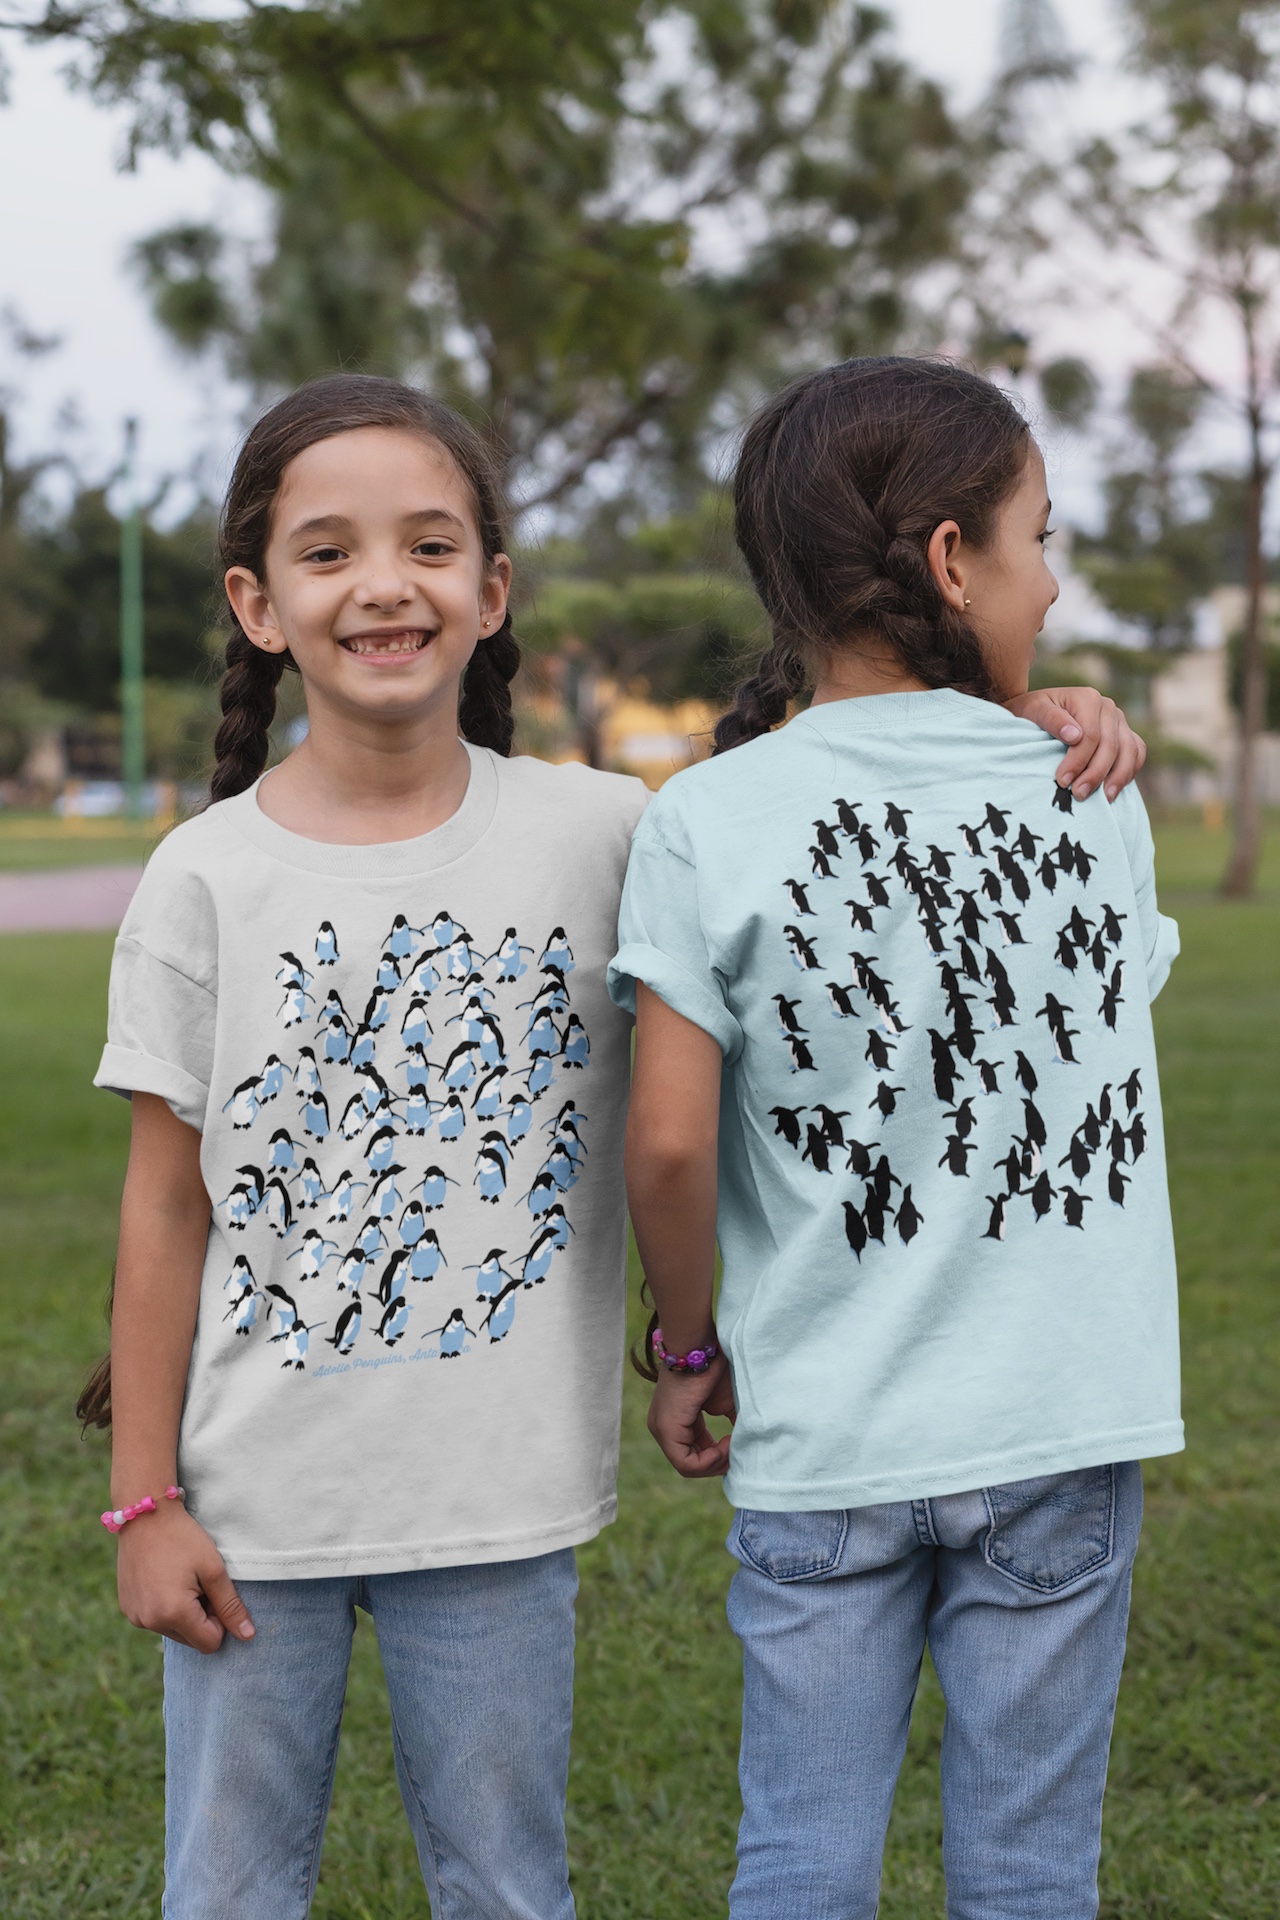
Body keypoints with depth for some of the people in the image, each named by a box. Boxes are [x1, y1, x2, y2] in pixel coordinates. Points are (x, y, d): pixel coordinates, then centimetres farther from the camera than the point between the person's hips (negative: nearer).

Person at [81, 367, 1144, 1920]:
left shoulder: (594, 834, -4)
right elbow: (167, 1206, -3)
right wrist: (145, 1500, -2)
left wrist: (1022, 721, -14)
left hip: (496, 1499, 1)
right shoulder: (209, 879, -7)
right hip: (256, 1495, 0)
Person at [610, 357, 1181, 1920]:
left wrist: (688, 1347, 3)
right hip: (1064, 1432, 1)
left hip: (820, 1444, -1)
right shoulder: (1096, 803, -1)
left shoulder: (706, 825, -9)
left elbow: (667, 1143, -12)